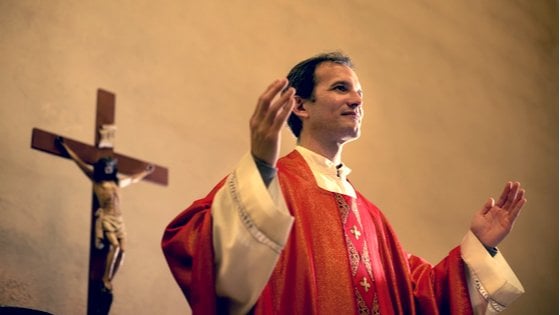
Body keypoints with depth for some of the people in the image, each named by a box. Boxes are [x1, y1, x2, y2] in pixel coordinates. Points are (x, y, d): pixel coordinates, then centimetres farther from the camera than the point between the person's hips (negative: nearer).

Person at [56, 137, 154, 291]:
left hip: (118, 219, 5)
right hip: (105, 218, -5)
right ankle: (105, 279, -12)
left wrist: (145, 172, 49)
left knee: (121, 250, -7)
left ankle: (108, 281, 1)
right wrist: (64, 146, 11)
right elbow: (79, 162, 8)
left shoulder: (117, 182, 18)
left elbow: (133, 179, 38)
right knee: (115, 246, -22)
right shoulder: (96, 180, 6)